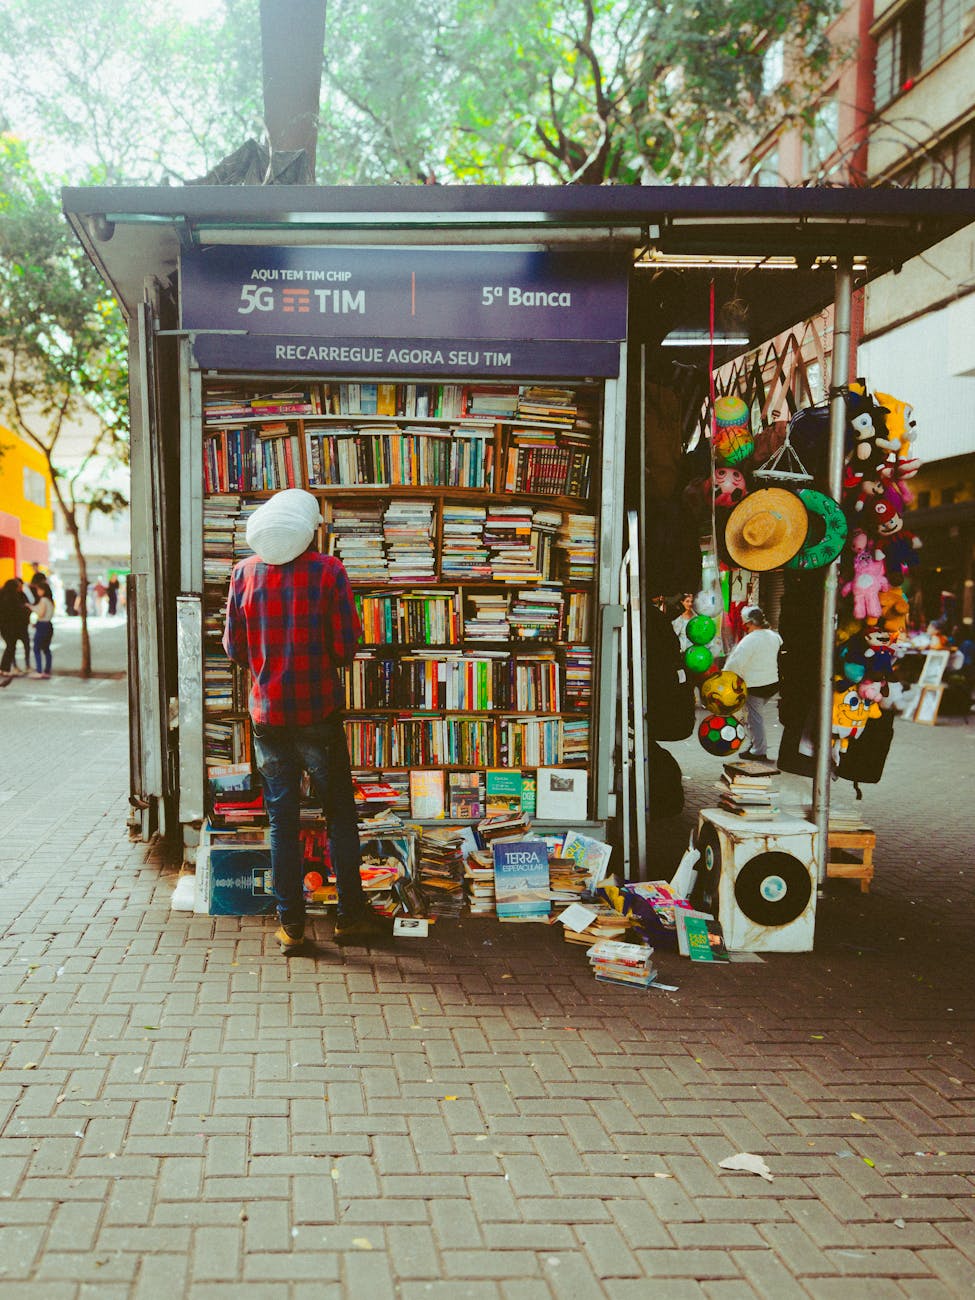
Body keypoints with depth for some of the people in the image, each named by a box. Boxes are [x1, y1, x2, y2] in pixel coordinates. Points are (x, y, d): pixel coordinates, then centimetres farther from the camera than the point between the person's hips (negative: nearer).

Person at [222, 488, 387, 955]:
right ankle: (350, 916, 17)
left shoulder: (245, 572, 0)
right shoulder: (328, 570, -8)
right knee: (340, 815, 10)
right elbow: (346, 646, -9)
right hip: (319, 712, -2)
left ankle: (290, 924, 12)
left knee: (281, 819, 9)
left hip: (266, 714, 2)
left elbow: (233, 647, 4)